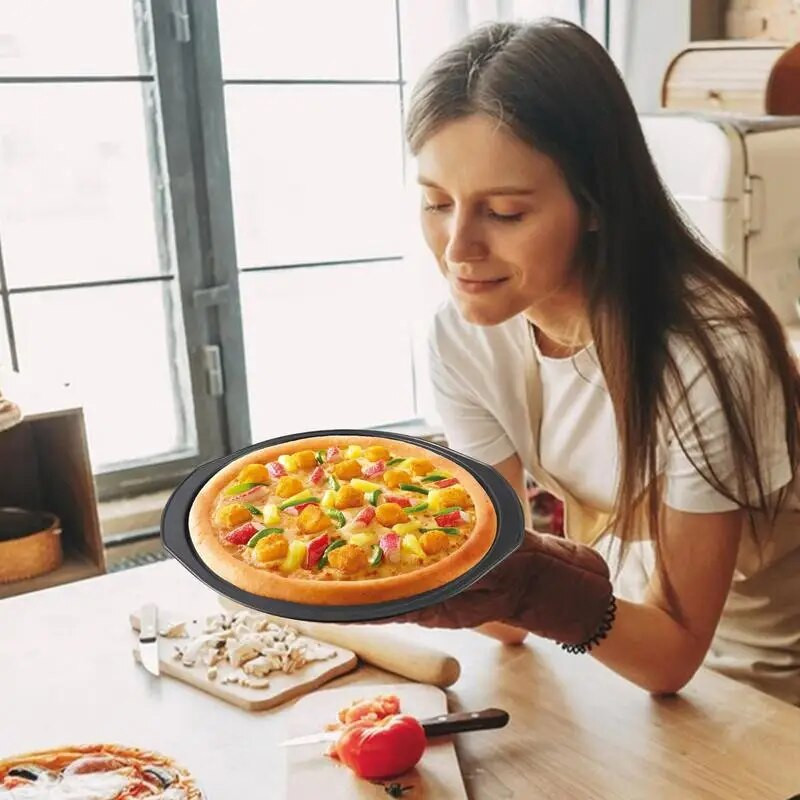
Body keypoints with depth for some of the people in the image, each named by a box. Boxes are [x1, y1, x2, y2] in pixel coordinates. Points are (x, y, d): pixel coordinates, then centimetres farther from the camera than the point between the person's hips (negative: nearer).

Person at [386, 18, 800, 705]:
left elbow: (674, 658, -22)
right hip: (616, 652, 4)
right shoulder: (464, 335, -15)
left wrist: (539, 587, -41)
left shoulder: (706, 354, -30)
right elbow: (508, 621, -15)